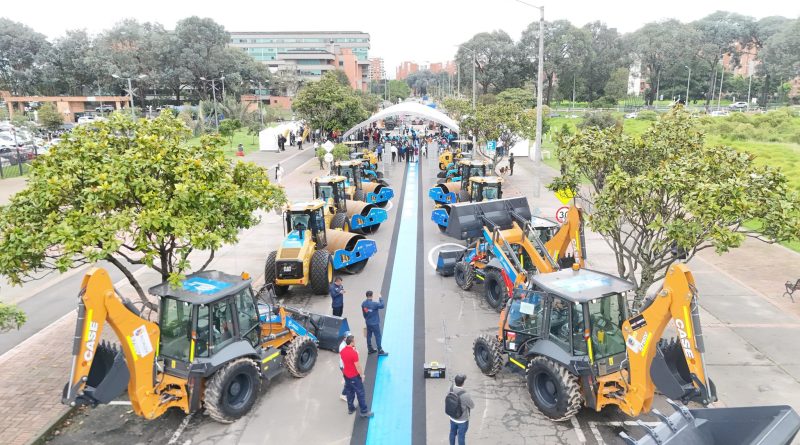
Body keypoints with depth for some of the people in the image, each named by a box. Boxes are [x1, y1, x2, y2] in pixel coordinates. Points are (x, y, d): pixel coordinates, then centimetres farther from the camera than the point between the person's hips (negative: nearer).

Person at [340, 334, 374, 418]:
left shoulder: (342, 351, -5)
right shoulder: (354, 353, -27)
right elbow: (357, 366, -21)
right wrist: (362, 375, -10)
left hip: (346, 375, 7)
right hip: (354, 376, -7)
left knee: (349, 392, 22)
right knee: (360, 394, 6)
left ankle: (350, 408, 35)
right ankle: (364, 411, 15)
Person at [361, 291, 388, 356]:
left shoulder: (363, 304, -3)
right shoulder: (374, 304, -25)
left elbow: (364, 313, 8)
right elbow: (382, 306, -17)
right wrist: (380, 298, -6)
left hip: (368, 323, 7)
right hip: (375, 323, -7)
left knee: (369, 336, 15)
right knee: (378, 336, 3)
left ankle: (370, 349, 26)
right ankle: (380, 351, 9)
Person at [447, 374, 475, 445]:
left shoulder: (451, 389, -19)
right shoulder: (465, 395, -37)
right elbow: (472, 406, -18)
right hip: (462, 420, -5)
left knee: (453, 433, 26)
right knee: (461, 436, 17)